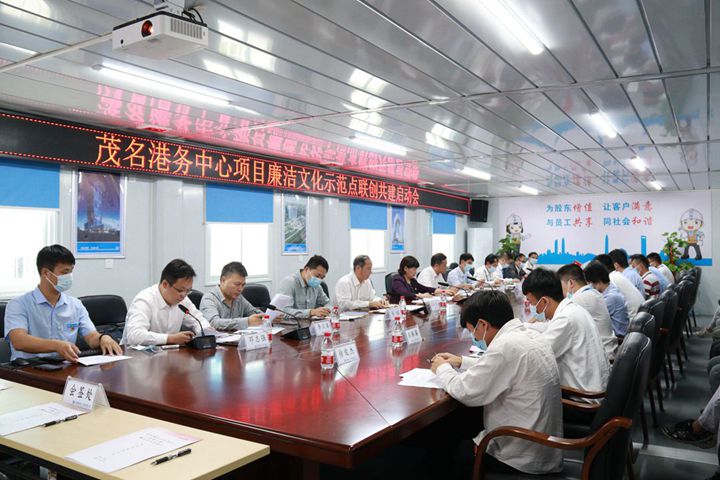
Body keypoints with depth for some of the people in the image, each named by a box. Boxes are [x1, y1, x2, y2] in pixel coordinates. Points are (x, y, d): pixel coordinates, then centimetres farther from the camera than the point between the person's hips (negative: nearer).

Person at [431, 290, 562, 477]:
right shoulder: (529, 335, 1)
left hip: (524, 460, -7)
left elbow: (466, 392, -21)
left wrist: (442, 369, -3)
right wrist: (461, 362, 17)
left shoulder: (506, 345, -26)